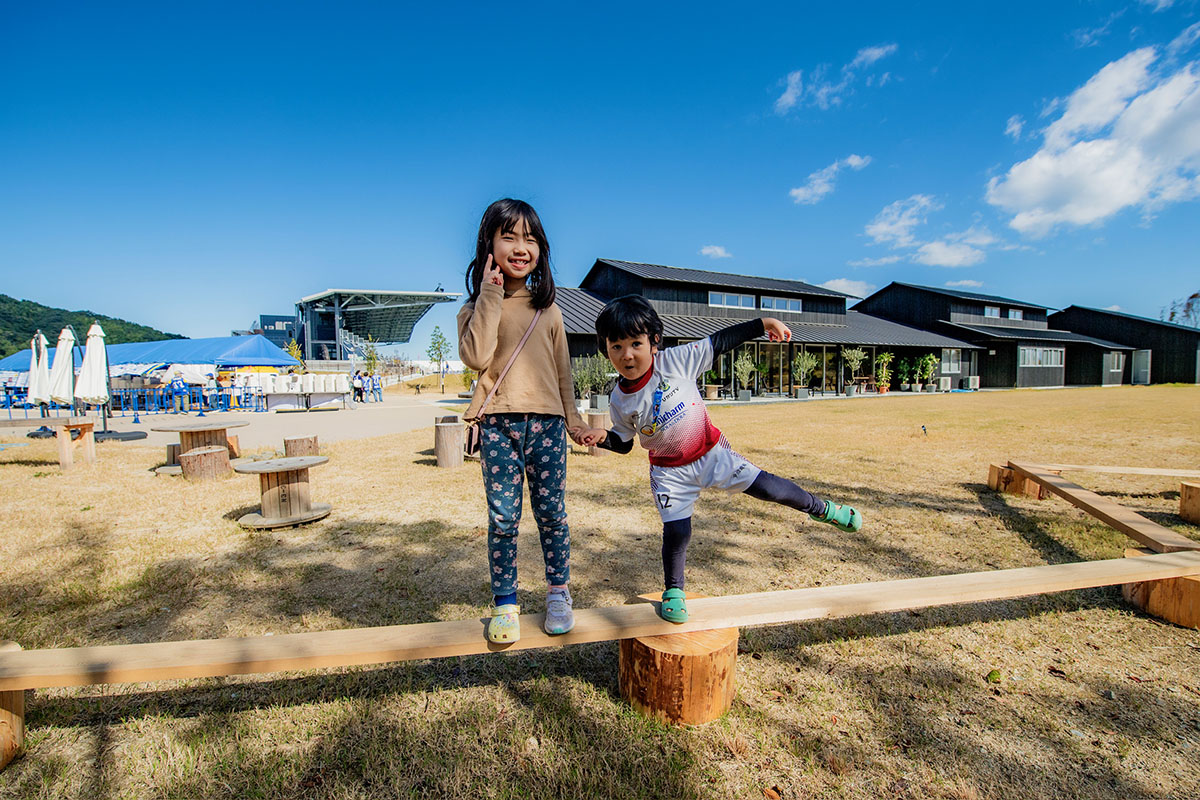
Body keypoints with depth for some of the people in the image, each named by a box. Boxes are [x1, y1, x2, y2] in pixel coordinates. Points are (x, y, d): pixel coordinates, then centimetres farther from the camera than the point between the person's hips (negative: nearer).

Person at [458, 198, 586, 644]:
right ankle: (504, 602, 18)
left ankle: (558, 594, 24)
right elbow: (475, 357, -14)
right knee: (502, 517, 2)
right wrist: (491, 297, -12)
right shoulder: (478, 308, 6)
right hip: (498, 423, -1)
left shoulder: (548, 309, 12)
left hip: (545, 421, 2)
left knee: (551, 511, 7)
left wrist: (573, 419, 16)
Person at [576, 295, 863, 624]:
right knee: (675, 531, -1)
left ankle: (819, 507, 27)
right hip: (670, 471, 1)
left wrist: (763, 324, -14)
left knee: (764, 486, -2)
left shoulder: (674, 361, -19)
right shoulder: (619, 400, -12)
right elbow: (624, 442, 2)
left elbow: (719, 342, -13)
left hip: (711, 452, 0)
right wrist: (602, 436, -18)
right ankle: (673, 591, 24)